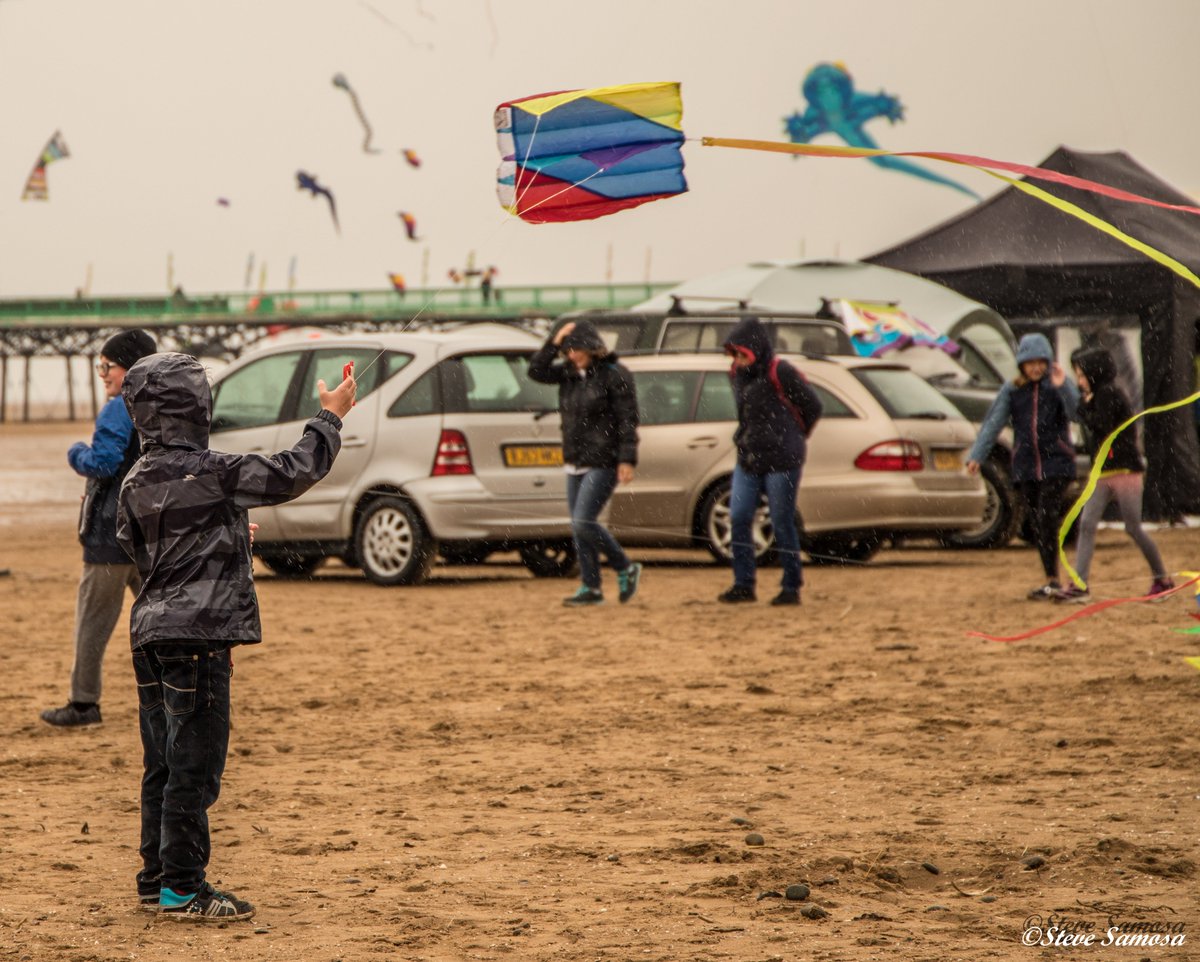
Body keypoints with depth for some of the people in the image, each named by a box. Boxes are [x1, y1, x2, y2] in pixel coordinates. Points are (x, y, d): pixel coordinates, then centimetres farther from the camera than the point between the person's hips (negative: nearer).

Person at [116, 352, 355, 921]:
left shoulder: (135, 484, 7)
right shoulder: (214, 473, -14)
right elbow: (294, 474, -9)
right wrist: (331, 417, 6)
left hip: (150, 631, 8)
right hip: (199, 637, -8)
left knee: (162, 764, 15)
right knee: (194, 764, -3)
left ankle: (156, 879, 21)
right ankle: (182, 888, -2)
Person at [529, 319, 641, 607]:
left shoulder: (614, 375, -11)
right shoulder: (568, 372, 9)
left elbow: (628, 420, -13)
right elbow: (536, 371, 3)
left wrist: (627, 460, -18)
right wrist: (554, 343, -8)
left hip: (603, 463, -8)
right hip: (575, 462, 8)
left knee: (583, 522, -15)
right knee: (578, 527, 7)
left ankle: (626, 569, 3)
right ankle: (591, 588, 14)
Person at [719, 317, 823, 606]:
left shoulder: (780, 373, -13)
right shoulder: (738, 374, 9)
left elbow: (812, 405, -5)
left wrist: (793, 438, 7)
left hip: (781, 461, -7)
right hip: (748, 460, 7)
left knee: (782, 525, -2)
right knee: (738, 519, 1)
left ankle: (791, 587, 7)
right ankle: (744, 584, 7)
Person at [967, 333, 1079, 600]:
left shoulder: (1059, 384, -1)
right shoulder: (1012, 389, 6)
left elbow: (1077, 411, -16)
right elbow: (993, 422, 3)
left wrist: (1063, 387, -33)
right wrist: (977, 456, -6)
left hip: (1056, 461, -4)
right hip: (1025, 465, 4)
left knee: (1046, 519, -15)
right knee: (1036, 524, 4)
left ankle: (1052, 581, -14)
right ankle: (1052, 581, 11)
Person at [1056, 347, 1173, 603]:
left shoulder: (1109, 393, -11)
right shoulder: (1097, 395, 16)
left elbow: (1099, 425, -20)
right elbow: (1094, 429, 13)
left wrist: (1084, 407, -7)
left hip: (1124, 471, -9)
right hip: (1103, 474, 9)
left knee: (1133, 528, 0)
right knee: (1087, 524, -4)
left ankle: (1162, 579, 15)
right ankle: (1079, 585, -9)